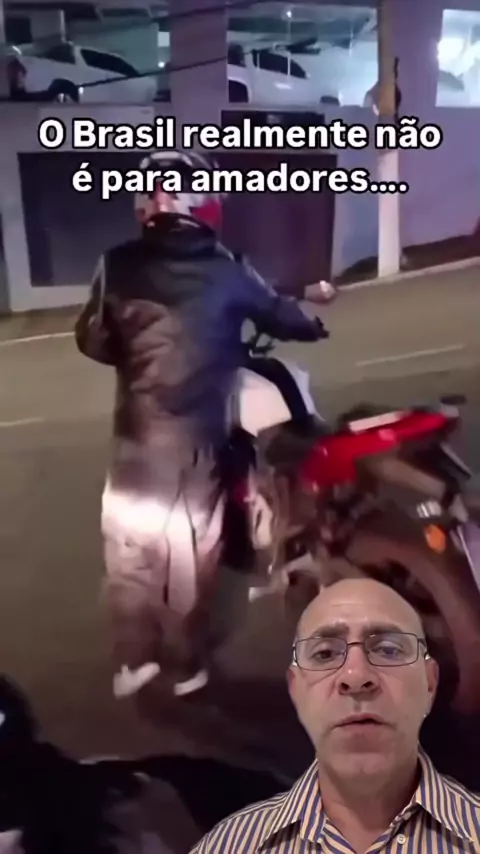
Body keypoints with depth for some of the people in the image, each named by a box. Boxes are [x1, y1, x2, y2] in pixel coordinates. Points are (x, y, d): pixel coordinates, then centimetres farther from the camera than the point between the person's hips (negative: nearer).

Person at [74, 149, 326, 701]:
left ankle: (133, 662, 28)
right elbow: (279, 317, 8)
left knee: (128, 549, 16)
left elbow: (91, 340, 3)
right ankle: (185, 666, 28)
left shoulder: (117, 266, -3)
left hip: (135, 433, 2)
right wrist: (316, 325, 30)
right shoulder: (227, 270, -6)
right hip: (196, 434, -1)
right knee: (189, 555, 12)